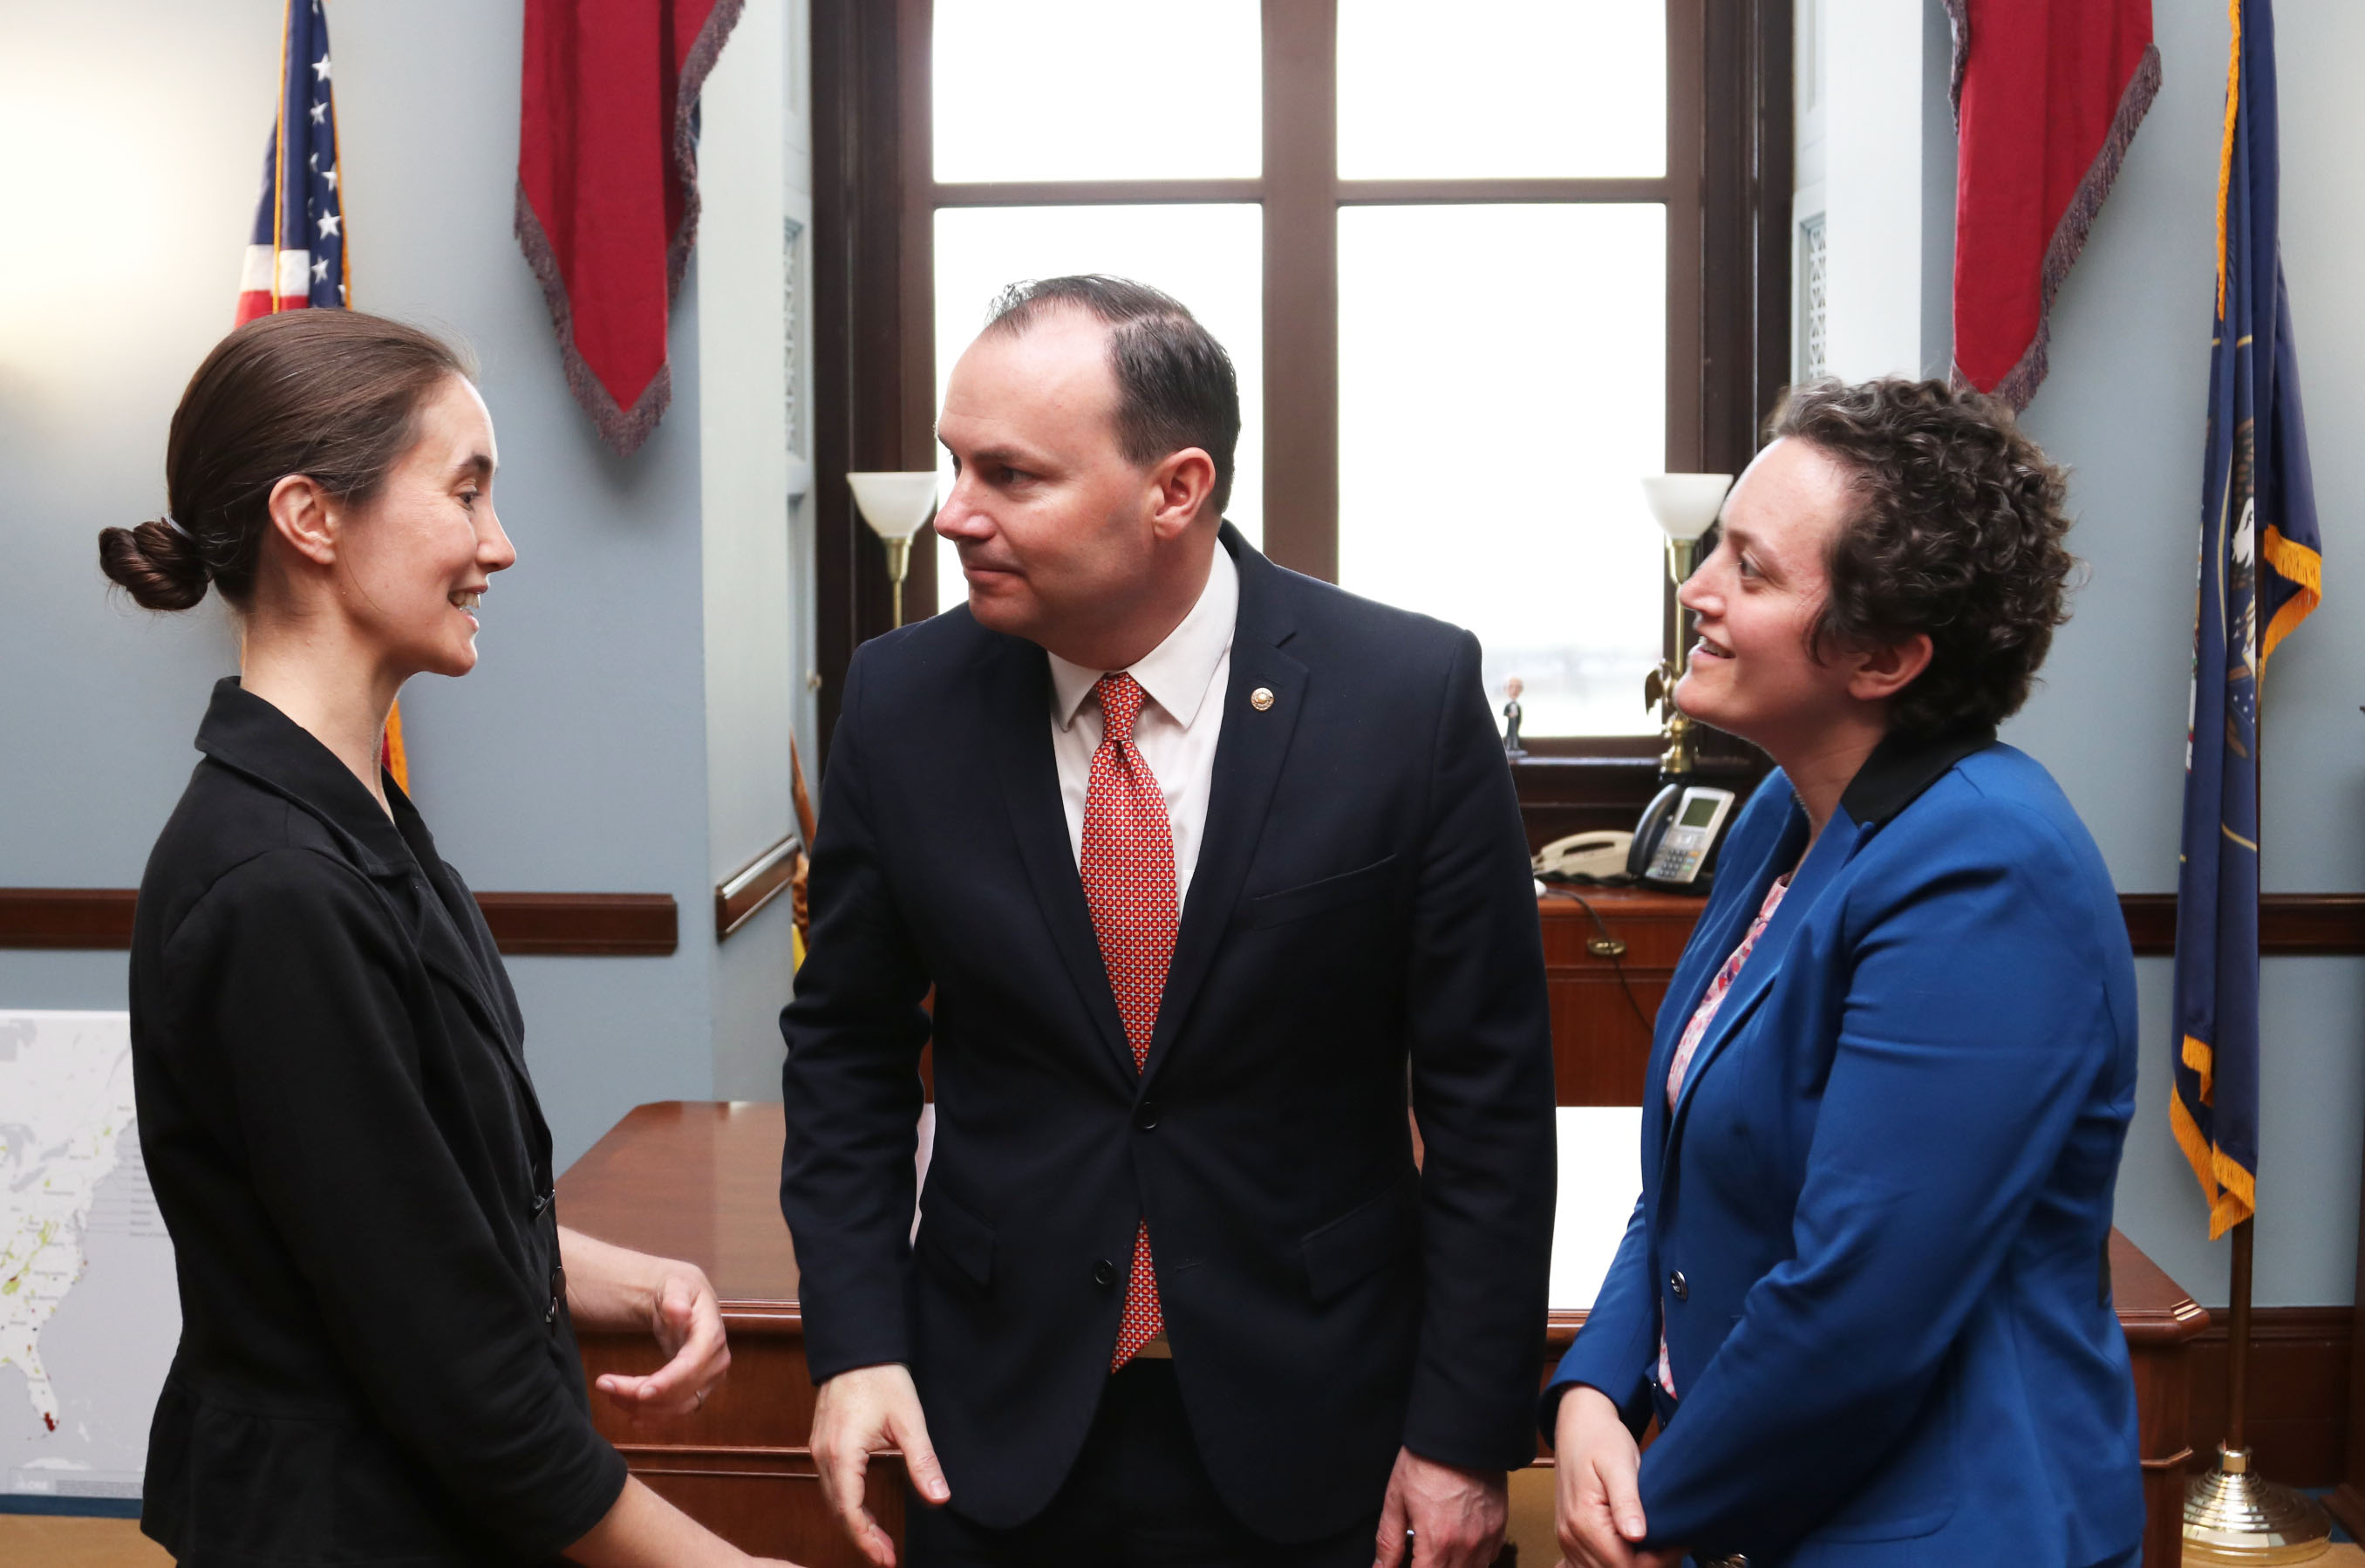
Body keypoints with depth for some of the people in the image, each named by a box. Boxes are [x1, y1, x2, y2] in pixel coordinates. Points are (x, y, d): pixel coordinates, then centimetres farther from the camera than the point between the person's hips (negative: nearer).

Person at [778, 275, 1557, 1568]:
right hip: (998, 1432, 2)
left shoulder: (1411, 694, -13)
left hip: (1310, 1430, -2)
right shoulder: (903, 699, -6)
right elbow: (848, 1046, 5)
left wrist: (1466, 1429, -7)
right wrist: (854, 1340, -5)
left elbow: (1488, 1088, -8)